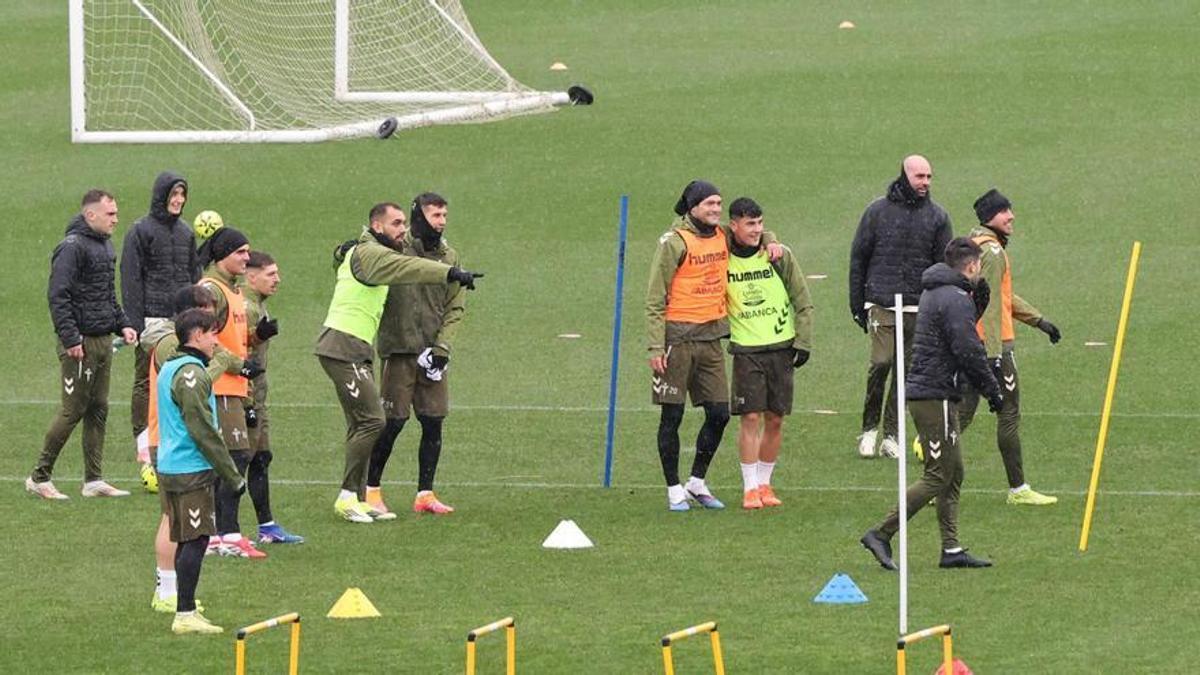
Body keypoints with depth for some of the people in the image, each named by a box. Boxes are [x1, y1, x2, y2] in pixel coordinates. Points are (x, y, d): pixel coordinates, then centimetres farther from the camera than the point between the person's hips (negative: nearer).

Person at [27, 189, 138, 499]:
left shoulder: (105, 245, 15)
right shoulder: (72, 247, -14)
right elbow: (58, 296, -19)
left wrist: (122, 325, 13)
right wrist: (70, 339, -22)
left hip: (103, 340, 9)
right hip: (81, 343, -9)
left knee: (98, 410, 10)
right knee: (73, 410, -5)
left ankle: (94, 480, 14)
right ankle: (39, 477, 4)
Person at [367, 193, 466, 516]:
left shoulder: (449, 256, 9)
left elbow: (455, 308, 8)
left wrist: (440, 348, -3)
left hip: (432, 354, 5)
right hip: (399, 349, -5)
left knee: (433, 423, 4)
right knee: (392, 422, -5)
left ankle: (425, 494, 13)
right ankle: (371, 490, 7)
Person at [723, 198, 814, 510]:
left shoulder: (779, 256, 0)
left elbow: (803, 302, 5)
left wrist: (802, 343, 0)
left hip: (781, 346, 1)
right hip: (745, 350, -1)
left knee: (775, 419, 4)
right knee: (750, 417, -8)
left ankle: (764, 483, 16)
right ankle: (750, 488, -2)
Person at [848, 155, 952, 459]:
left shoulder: (937, 217, 8)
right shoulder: (877, 211, 4)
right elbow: (858, 258, 8)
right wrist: (857, 305, 4)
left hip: (919, 308, 2)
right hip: (881, 304, -2)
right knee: (881, 362, -15)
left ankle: (890, 436, 10)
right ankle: (870, 427, 1)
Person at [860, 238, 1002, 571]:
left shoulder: (932, 293, 17)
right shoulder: (957, 300, -15)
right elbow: (968, 352, -18)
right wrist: (992, 391, -8)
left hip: (921, 390, 10)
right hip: (936, 395, -10)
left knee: (954, 472, 13)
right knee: (938, 476, -6)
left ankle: (952, 548, 14)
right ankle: (881, 534, -7)